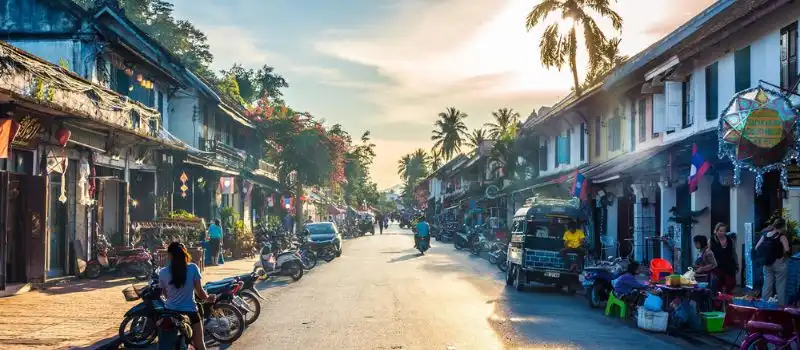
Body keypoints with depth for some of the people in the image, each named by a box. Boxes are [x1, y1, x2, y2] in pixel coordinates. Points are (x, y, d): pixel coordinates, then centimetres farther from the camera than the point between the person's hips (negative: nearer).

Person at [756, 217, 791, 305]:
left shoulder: (765, 235, 5)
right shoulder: (782, 236, -10)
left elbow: (757, 248, 4)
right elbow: (787, 249, -24)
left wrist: (766, 254, 10)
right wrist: (784, 255, -6)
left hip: (767, 264, 5)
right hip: (779, 263, -5)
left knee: (767, 285, 11)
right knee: (780, 286, 3)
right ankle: (781, 306, 6)